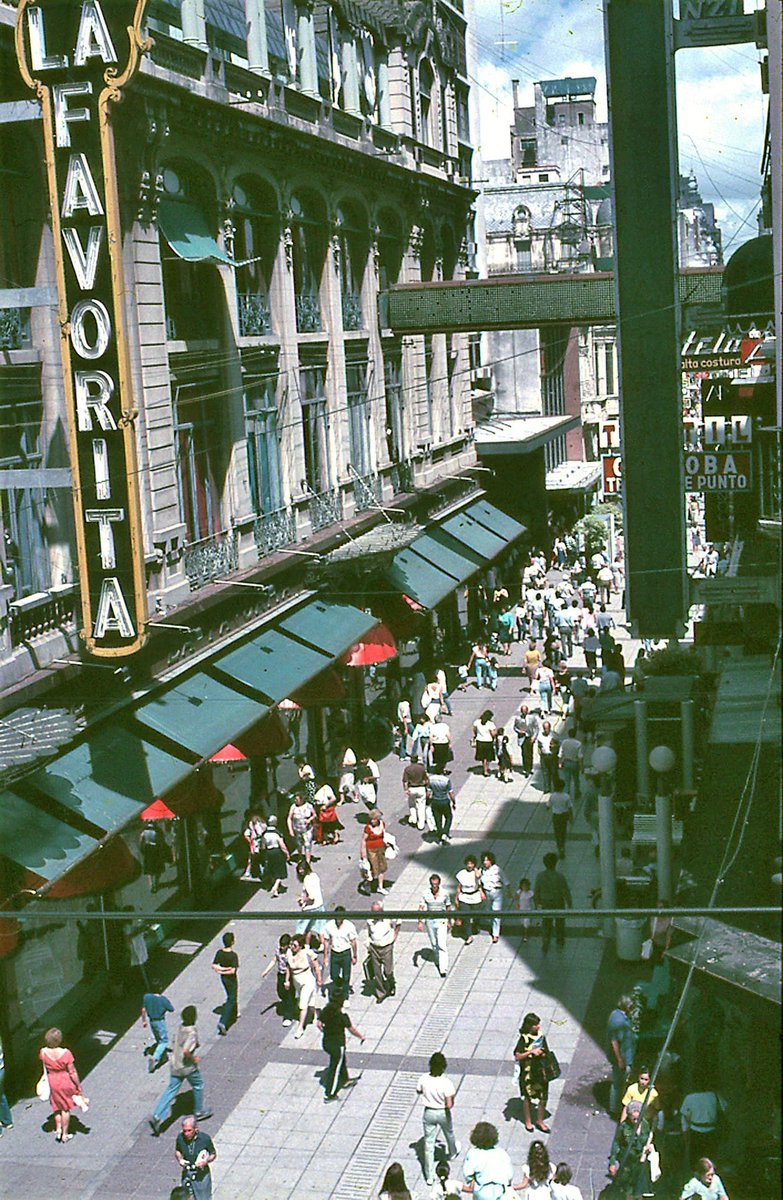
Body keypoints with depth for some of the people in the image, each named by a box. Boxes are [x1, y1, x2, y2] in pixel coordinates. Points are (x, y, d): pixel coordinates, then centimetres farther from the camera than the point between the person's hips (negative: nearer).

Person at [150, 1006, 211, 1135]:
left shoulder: (181, 1027, 1)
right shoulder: (192, 1032, -25)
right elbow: (186, 1051, -33)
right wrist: (194, 1059, -16)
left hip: (175, 1065, 6)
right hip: (188, 1067, -6)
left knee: (171, 1090, 8)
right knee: (198, 1085, 19)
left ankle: (157, 1117, -2)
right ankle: (199, 1112, 34)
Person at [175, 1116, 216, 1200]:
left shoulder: (205, 1139, -18)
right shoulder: (180, 1138, -12)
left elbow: (214, 1154, -4)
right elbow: (177, 1151, 8)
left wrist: (206, 1160, -24)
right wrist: (180, 1159, -13)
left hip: (202, 1175, -2)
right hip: (186, 1175, 2)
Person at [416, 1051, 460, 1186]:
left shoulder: (423, 1079, -20)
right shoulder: (446, 1083, -31)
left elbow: (419, 1091, 1)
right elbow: (449, 1105, -28)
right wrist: (452, 1098, -7)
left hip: (429, 1113, 1)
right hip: (443, 1113, -1)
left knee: (429, 1143, 13)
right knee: (449, 1134, 31)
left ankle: (429, 1176, 19)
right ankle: (452, 1152, 62)